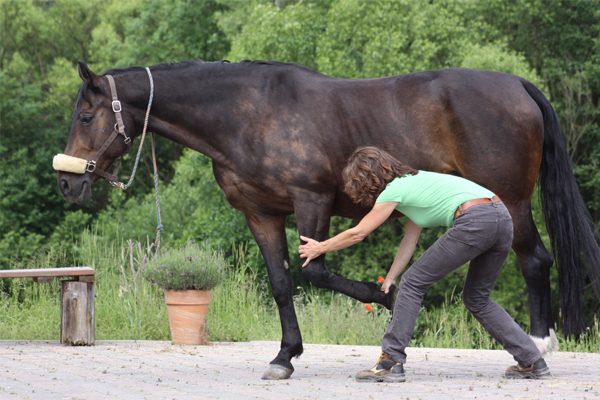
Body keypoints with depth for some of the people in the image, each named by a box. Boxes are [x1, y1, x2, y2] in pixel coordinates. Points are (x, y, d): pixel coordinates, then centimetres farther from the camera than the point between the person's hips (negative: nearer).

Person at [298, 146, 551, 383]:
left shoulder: (393, 190, 4)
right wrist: (389, 281, 37)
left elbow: (356, 234, 14)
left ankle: (391, 363, 4)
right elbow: (409, 241, 34)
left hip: (474, 222, -9)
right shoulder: (412, 182, 28)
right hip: (503, 217, 9)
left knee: (413, 283, 3)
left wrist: (319, 248, 28)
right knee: (476, 299, 23)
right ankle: (532, 362, 19)